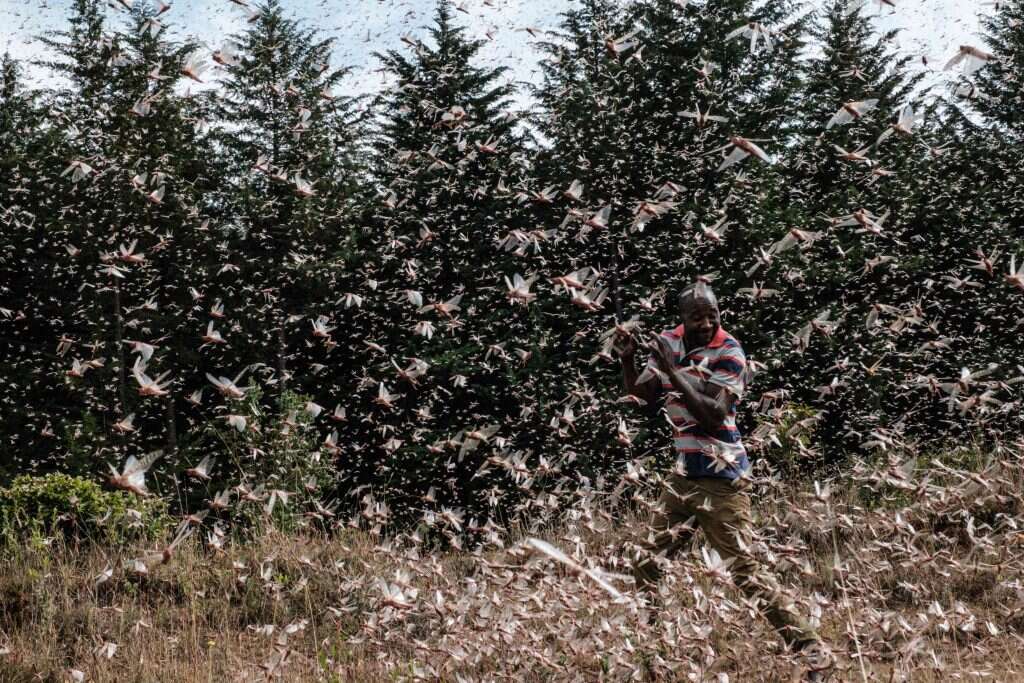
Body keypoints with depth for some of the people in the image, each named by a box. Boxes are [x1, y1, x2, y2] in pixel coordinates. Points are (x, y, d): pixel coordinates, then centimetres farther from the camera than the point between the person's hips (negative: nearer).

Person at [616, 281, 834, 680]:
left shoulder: (728, 352, -14)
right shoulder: (669, 344, 4)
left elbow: (714, 415, -25)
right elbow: (639, 395, 7)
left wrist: (672, 371, -26)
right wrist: (627, 360, -10)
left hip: (721, 477, -7)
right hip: (684, 474, 7)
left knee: (745, 571, -10)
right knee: (647, 563, 14)